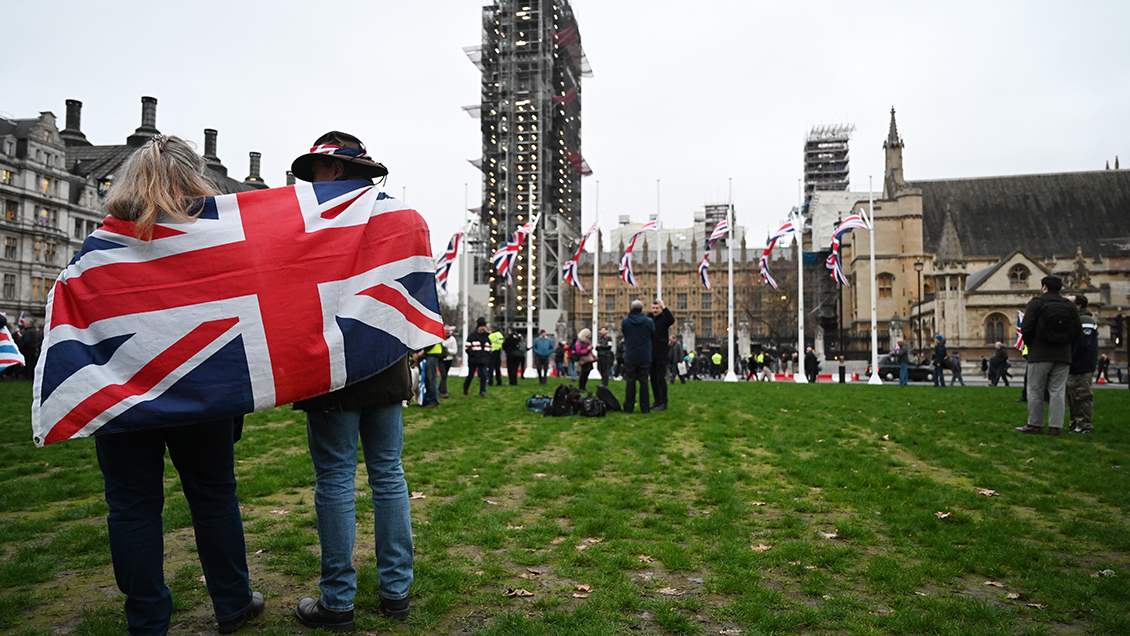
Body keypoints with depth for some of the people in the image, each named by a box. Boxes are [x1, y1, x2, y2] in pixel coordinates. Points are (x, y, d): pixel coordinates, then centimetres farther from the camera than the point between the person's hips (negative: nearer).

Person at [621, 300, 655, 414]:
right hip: (645, 357, 0)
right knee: (644, 382, 5)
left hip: (630, 358, 0)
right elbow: (653, 334, 9)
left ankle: (628, 408, 8)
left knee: (630, 382, 7)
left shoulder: (625, 321, -6)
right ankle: (645, 408, 6)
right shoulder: (649, 321, -7)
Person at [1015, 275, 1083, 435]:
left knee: (1035, 391, 2)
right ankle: (1055, 426, 6)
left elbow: (1026, 328, -10)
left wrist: (1030, 344, 6)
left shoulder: (1036, 303, -3)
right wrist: (1065, 344, 18)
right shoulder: (1069, 305, 10)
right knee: (1057, 392, 5)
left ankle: (1035, 425, 4)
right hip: (1063, 356, 4)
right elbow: (1078, 331, 9)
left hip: (1039, 355, -4)